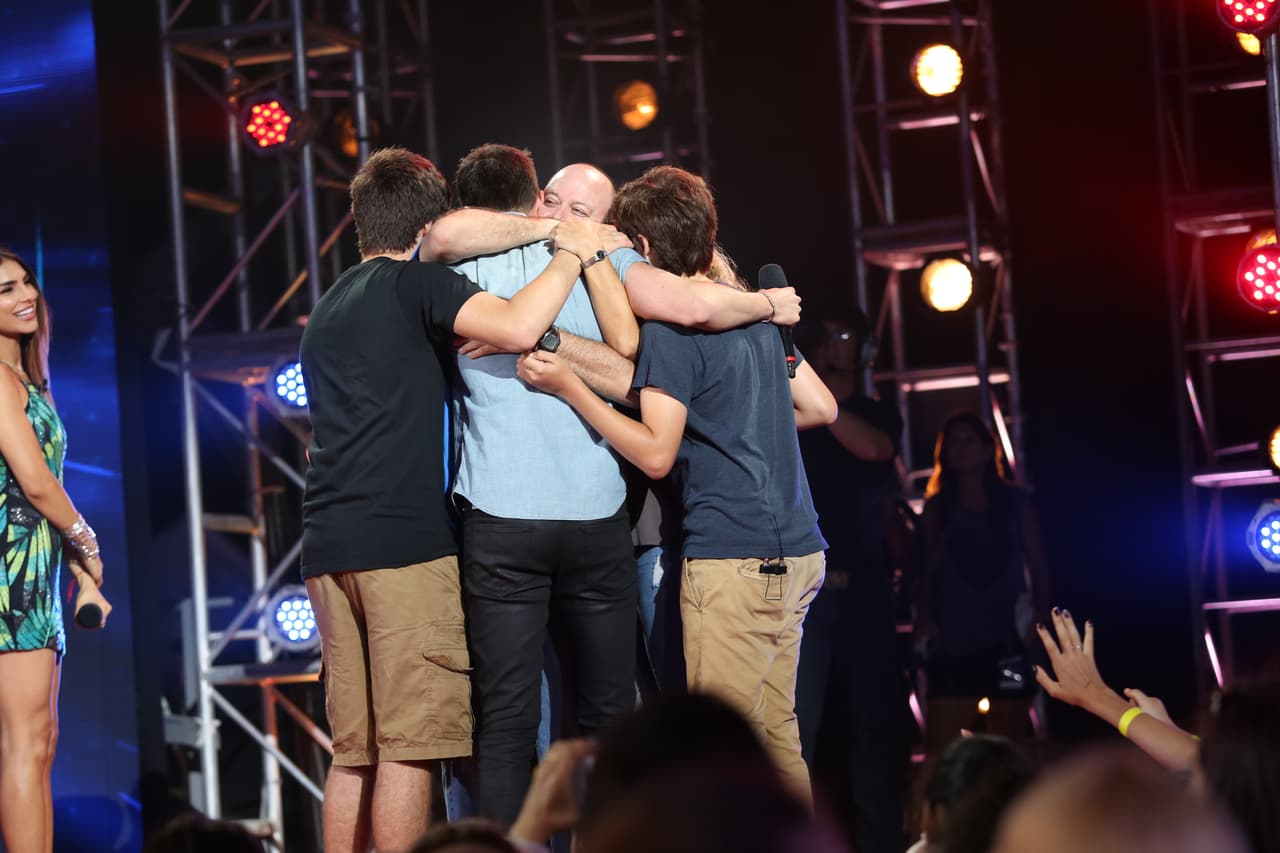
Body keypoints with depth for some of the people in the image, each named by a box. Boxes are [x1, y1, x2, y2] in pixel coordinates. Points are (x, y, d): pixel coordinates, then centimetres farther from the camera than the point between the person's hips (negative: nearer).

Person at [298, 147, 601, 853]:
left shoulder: (328, 308, 24)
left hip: (328, 546, 8)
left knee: (354, 753, 9)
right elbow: (516, 328, -18)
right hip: (405, 538, -8)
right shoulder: (415, 281, -2)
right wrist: (570, 254, -3)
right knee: (409, 747, -7)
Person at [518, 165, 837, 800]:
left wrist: (568, 387, -16)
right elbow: (822, 407, 20)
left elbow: (656, 454, -15)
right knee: (775, 734, 13)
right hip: (796, 550, 9)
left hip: (733, 557, -9)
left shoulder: (669, 328, -10)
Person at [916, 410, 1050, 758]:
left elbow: (1037, 566, 8)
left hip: (1009, 638, 1)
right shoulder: (938, 508, 10)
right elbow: (927, 569, 5)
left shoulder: (1014, 502, 10)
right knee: (941, 750, -11)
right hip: (953, 641, -1)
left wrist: (1043, 618, -2)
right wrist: (925, 621, -7)